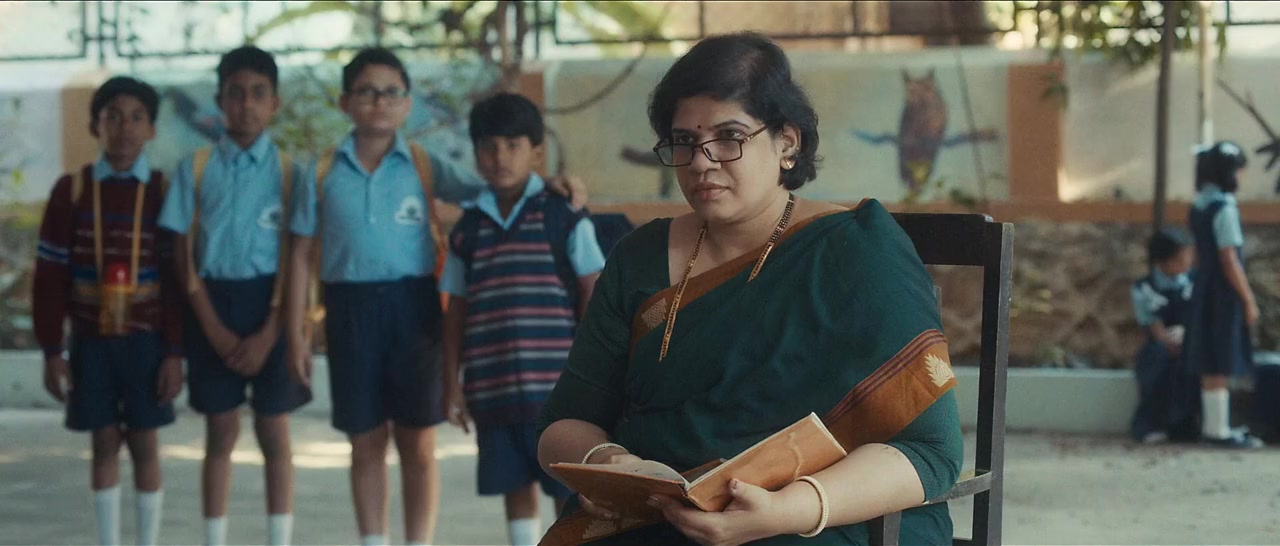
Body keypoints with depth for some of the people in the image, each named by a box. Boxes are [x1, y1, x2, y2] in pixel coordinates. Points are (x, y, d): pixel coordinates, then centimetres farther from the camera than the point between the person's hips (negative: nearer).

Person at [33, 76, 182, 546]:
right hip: (90, 340, 1)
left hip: (146, 340, -1)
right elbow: (50, 276, 1)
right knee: (104, 445, 7)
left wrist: (174, 352, -7)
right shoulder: (70, 189, -1)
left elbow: (179, 278, -3)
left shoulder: (164, 191, -2)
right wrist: (52, 350, -3)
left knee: (145, 445, 4)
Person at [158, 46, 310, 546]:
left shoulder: (288, 170, 0)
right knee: (220, 434, 7)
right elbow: (185, 255, 2)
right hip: (213, 304, 1)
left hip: (271, 305, -1)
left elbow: (296, 257, -3)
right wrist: (214, 329, -8)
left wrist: (268, 333, -12)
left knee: (274, 434, 3)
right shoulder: (196, 167, 4)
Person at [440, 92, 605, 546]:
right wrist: (452, 384, 8)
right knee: (516, 487, 11)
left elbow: (594, 297, -2)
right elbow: (457, 311, 12)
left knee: (570, 490, 1)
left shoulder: (564, 216, -3)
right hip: (493, 388, 4)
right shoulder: (468, 228, 8)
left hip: (557, 385, -4)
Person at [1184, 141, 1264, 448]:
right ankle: (1219, 431, 1)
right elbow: (1229, 261, -19)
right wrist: (1249, 299, -13)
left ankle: (1213, 427, 20)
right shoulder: (1224, 208, -18)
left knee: (1211, 366, 13)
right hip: (1224, 295, -9)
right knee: (1221, 368, -3)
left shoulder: (1199, 205, 9)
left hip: (1205, 291, 9)